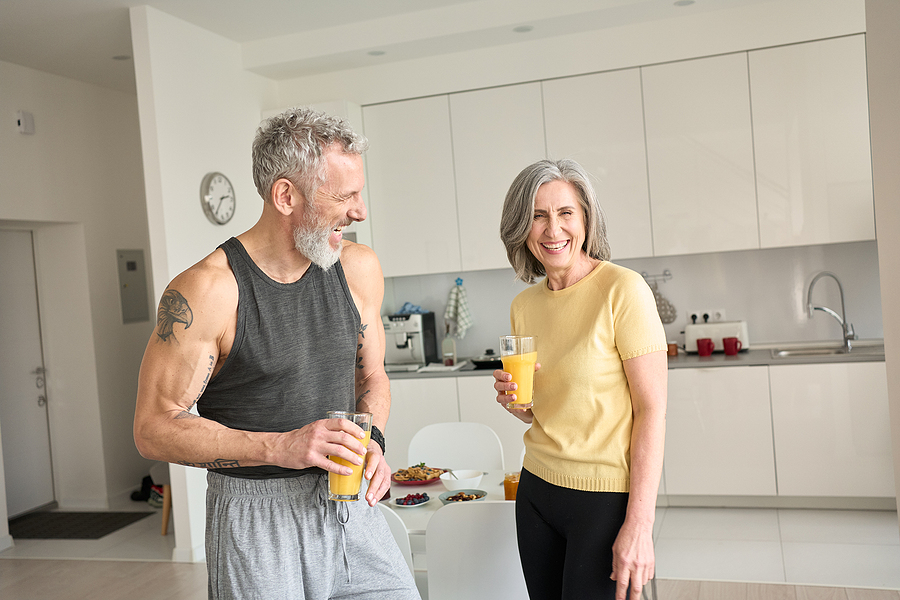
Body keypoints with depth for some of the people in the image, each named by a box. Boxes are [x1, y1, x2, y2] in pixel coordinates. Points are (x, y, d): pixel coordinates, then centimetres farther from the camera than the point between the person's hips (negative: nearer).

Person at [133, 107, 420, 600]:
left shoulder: (359, 269, 1)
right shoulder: (205, 291, -17)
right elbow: (154, 429, -13)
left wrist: (371, 442, -6)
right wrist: (278, 447, -23)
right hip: (256, 518, -4)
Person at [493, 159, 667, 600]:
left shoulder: (623, 290, -14)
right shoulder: (523, 306, 5)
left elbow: (652, 410, -15)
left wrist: (639, 525, -19)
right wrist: (514, 399, -7)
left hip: (607, 498, -6)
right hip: (537, 490, 6)